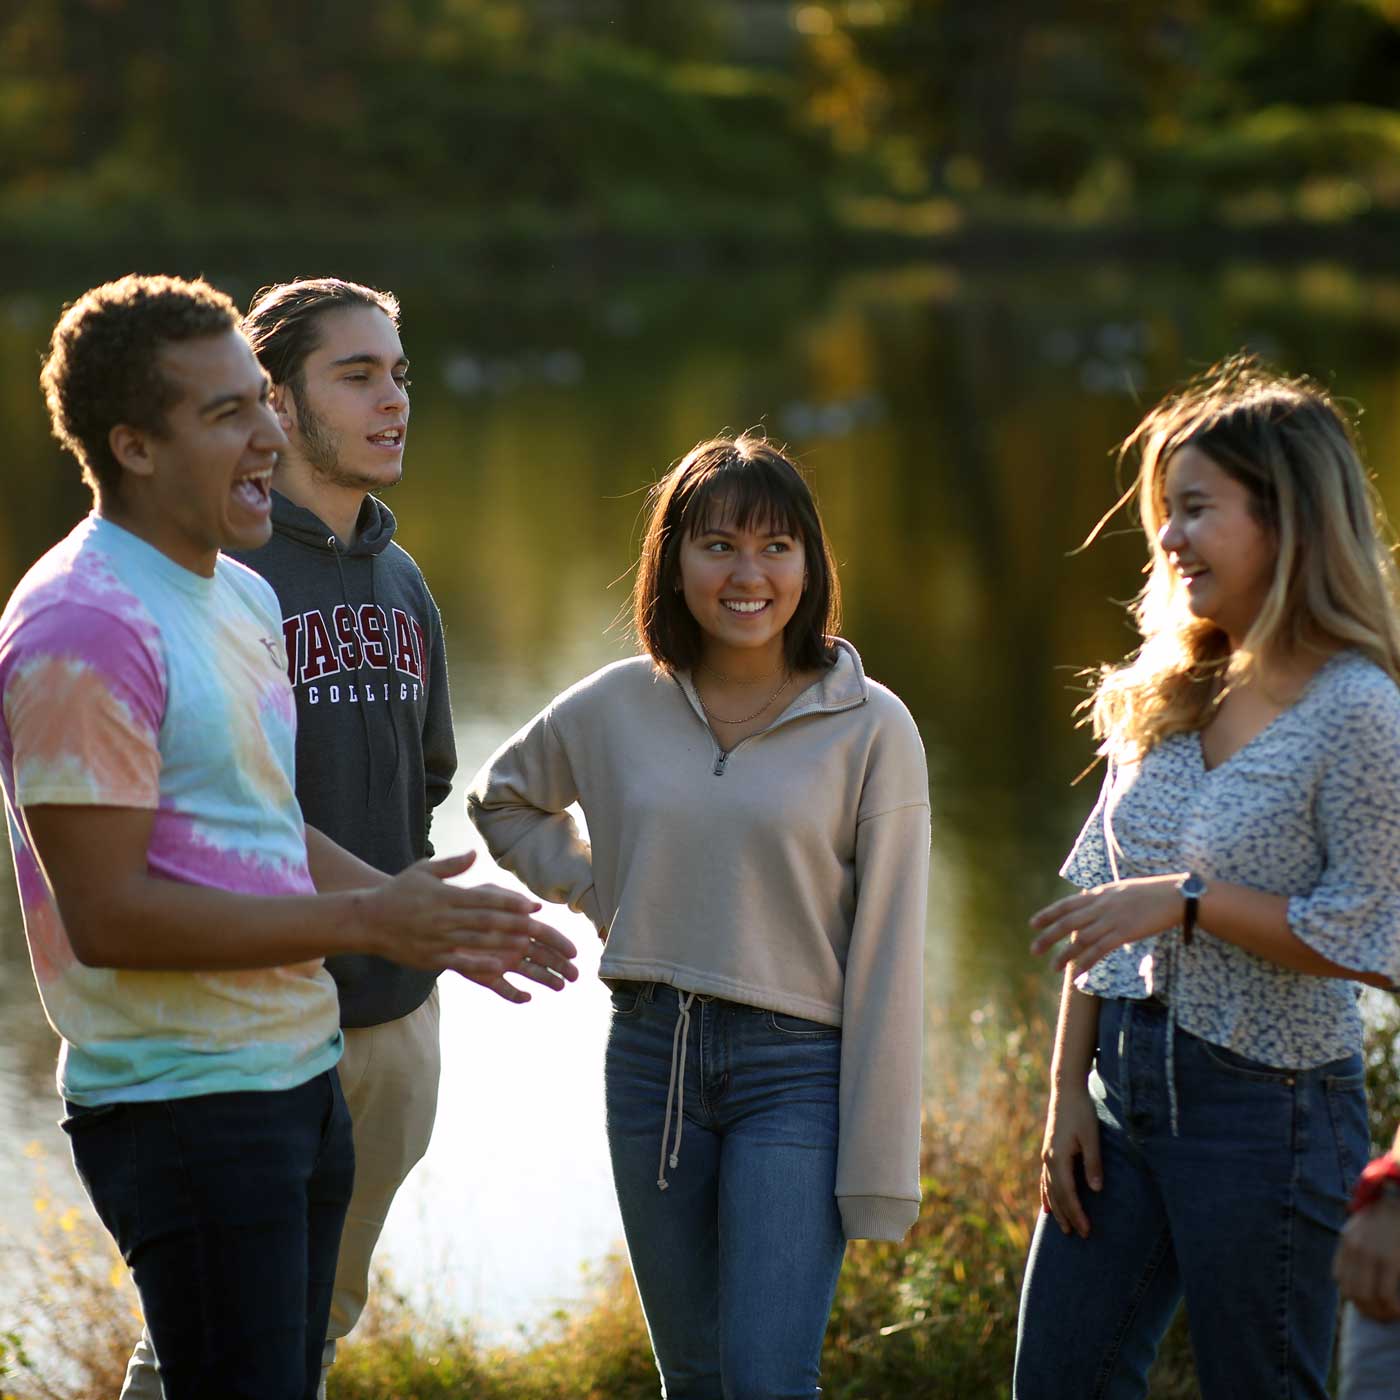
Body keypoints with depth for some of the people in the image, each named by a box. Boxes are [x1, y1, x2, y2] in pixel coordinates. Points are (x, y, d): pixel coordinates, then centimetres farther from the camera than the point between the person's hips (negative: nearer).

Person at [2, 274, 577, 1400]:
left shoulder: (244, 598, 14)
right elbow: (107, 914, -22)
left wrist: (433, 920, 10)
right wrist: (363, 922, -19)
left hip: (303, 1081, 9)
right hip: (185, 1106, -9)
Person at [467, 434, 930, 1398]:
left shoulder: (871, 729, -6)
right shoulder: (618, 707, 3)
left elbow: (886, 962, -7)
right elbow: (503, 798, 25)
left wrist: (878, 1172, -10)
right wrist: (595, 892, 8)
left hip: (795, 1072, -4)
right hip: (651, 1056, 4)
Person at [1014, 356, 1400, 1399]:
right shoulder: (1168, 694, 8)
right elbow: (1098, 902, 10)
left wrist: (1191, 901, -21)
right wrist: (1068, 1091, 7)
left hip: (1267, 1107, -7)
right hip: (1125, 1076, 7)